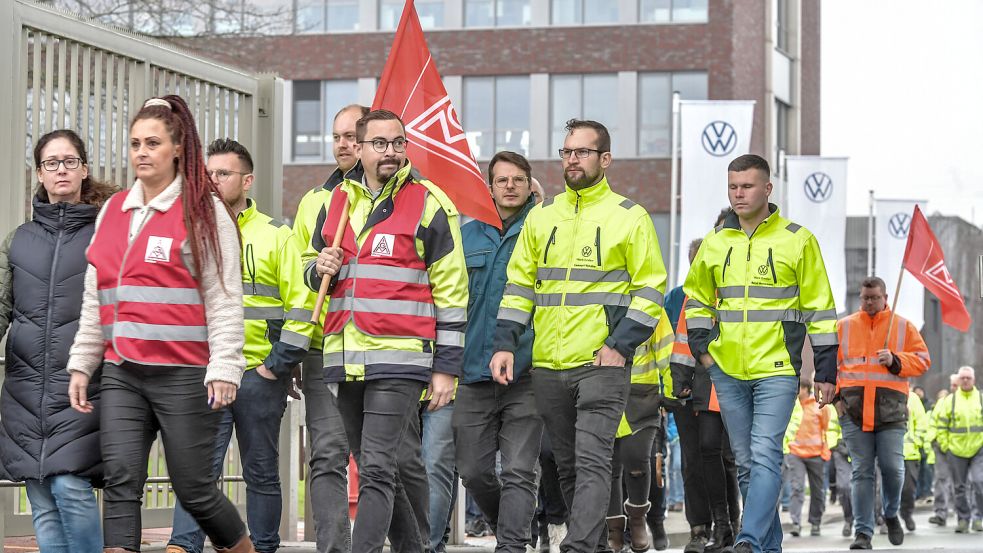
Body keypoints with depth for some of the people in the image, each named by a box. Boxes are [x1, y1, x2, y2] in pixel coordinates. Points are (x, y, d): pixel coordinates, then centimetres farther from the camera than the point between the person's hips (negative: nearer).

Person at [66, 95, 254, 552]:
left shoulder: (204, 210, -2)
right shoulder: (112, 211, 14)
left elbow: (224, 297, -6)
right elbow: (95, 297, 19)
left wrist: (224, 369, -13)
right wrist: (81, 364, 15)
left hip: (185, 375, -5)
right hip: (122, 375, 5)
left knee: (193, 488, 1)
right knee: (121, 482, -6)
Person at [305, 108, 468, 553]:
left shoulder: (429, 204, -1)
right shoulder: (337, 201, 14)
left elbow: (451, 291, -2)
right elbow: (312, 270, 27)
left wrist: (446, 367, -6)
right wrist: (320, 268, 1)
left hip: (398, 355, -6)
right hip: (345, 360, 6)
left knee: (377, 467, -14)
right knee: (372, 468, 13)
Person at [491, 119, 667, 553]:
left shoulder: (629, 217, 1)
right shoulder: (541, 217, 14)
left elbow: (651, 288, -1)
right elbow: (519, 284, 15)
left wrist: (621, 345, -11)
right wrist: (505, 343, 5)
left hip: (602, 363, -5)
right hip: (547, 365, 5)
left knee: (592, 463, -14)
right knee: (567, 466, 10)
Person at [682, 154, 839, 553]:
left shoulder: (797, 240, -2)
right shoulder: (715, 241, 9)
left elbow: (820, 309, 0)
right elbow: (697, 297, 23)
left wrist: (826, 371, -2)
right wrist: (701, 346, 10)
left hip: (777, 370, -5)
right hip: (727, 371, 5)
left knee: (765, 456, -17)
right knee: (746, 462, 9)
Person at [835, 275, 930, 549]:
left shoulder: (903, 327, 13)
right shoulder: (843, 327, 15)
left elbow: (922, 360, 9)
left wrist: (895, 360, -9)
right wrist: (835, 394, 2)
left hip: (890, 408, -1)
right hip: (853, 408, 1)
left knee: (892, 467, -7)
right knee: (862, 471, -2)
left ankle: (891, 514, 22)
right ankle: (863, 532, 0)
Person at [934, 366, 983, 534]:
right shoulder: (950, 400, 4)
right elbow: (941, 426, 7)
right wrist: (945, 446, 1)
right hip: (956, 450, 1)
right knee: (960, 487, 7)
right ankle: (963, 519, 17)